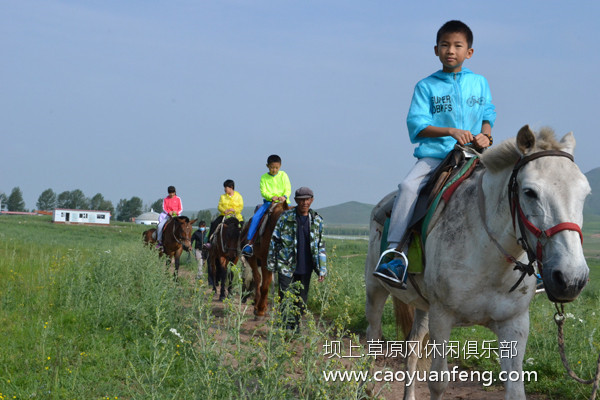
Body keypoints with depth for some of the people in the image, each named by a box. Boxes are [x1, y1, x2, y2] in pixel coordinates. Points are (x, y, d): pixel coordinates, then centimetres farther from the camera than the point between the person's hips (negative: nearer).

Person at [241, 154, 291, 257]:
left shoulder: (283, 175, 6)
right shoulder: (264, 177, 6)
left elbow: (288, 189, 0)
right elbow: (263, 191, -3)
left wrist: (284, 196, -22)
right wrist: (271, 197, -23)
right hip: (268, 202, 0)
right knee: (255, 217, -20)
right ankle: (250, 242, -16)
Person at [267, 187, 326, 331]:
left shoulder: (317, 220, 4)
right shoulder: (285, 217, -3)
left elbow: (320, 246, 9)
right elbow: (274, 240, 3)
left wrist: (322, 269, 5)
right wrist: (271, 263, 2)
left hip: (305, 269, 3)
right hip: (286, 266, -3)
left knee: (301, 300, 10)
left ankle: (295, 327, 24)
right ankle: (286, 327, 5)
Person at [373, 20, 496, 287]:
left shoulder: (480, 83, 14)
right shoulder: (426, 86, 5)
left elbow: (488, 115, 16)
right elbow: (416, 124, -5)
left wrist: (485, 135, -7)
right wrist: (451, 131, -18)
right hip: (434, 155, -2)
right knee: (408, 187, -29)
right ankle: (395, 252, -29)